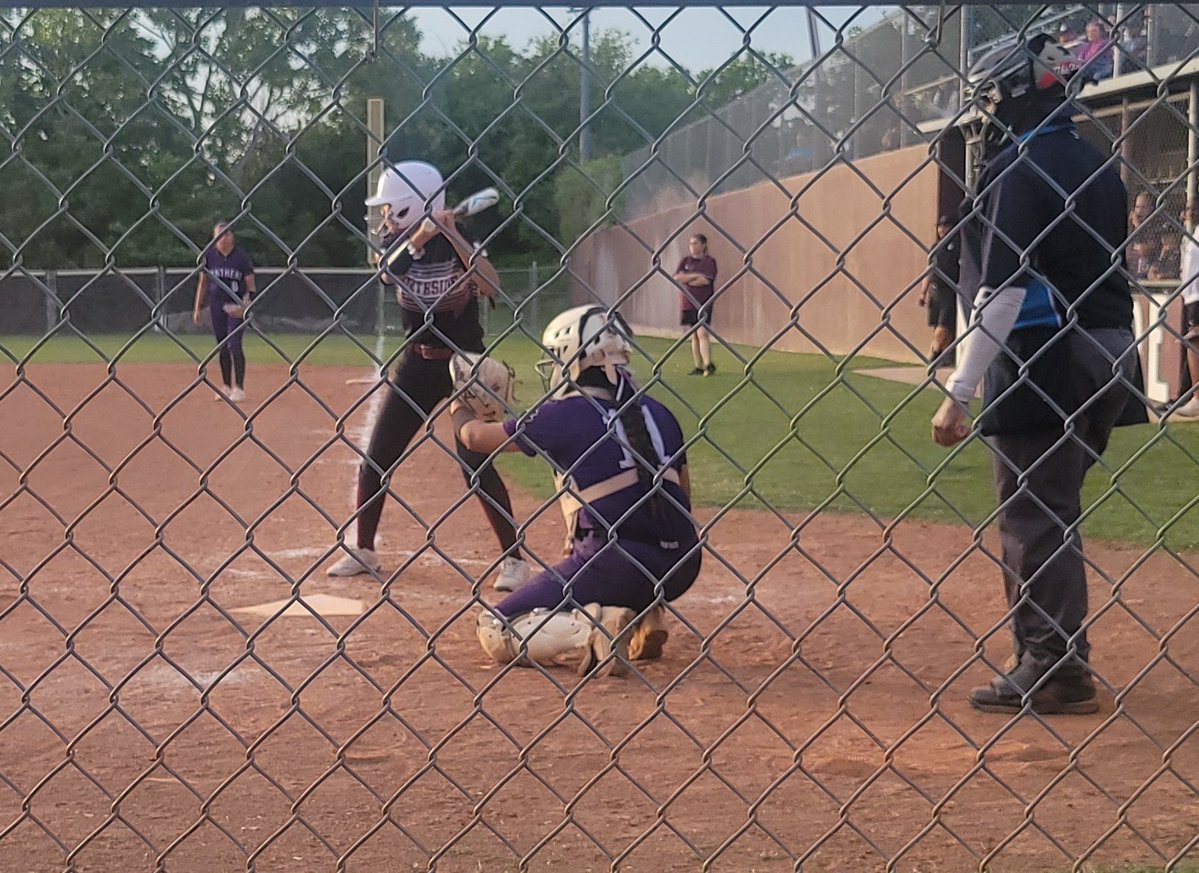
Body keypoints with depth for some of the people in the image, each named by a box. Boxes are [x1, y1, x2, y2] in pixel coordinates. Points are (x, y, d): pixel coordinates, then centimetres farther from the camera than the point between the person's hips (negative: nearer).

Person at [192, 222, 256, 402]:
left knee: (234, 345, -12)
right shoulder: (209, 256, 1)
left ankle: (239, 388, -7)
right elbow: (203, 282, 10)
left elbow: (250, 285, -4)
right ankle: (226, 386, 18)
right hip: (217, 304, 3)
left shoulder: (241, 257, -7)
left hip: (237, 306, -3)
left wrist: (246, 304, -19)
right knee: (222, 347, 8)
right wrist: (198, 308, 9)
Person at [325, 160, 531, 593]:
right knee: (375, 459, 6)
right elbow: (387, 271, -21)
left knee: (476, 463, -11)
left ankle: (514, 558, 0)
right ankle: (364, 551, 22)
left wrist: (452, 234, -31)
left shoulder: (458, 241, -11)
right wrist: (420, 236, -35)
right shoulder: (397, 240, 1)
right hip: (417, 361, 5)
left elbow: (491, 286, -27)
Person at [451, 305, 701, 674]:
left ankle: (592, 627, -17)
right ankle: (645, 617, 16)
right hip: (680, 567, 7)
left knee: (495, 632, 4)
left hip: (614, 565, -6)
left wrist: (460, 408, 33)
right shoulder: (657, 413, 15)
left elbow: (476, 437, 11)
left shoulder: (565, 415, -2)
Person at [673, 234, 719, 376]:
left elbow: (706, 280, -15)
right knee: (694, 335, 7)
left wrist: (686, 279, -7)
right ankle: (698, 367, 11)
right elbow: (677, 278, 0)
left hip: (704, 303, -5)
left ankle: (708, 364, -18)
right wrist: (695, 275, -11)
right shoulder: (685, 261, 12)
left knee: (702, 332, -17)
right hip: (689, 303, 5)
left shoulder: (709, 261, -2)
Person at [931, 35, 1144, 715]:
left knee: (1032, 518, -2)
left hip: (1041, 359, -9)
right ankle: (1061, 658, 25)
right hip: (1107, 357, 9)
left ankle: (1054, 667, 1)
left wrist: (960, 393, -19)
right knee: (1053, 512, 17)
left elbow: (1003, 293, -19)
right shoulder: (1097, 164, 14)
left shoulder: (1018, 168, -12)